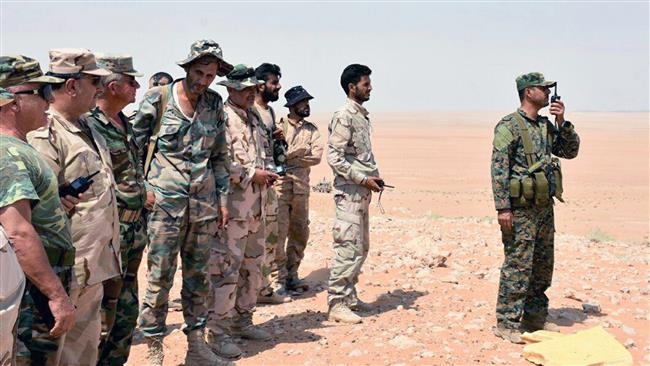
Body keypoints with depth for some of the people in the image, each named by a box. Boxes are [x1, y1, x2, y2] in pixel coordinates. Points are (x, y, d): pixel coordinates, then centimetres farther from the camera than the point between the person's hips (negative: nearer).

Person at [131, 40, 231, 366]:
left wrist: (222, 198, 10)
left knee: (198, 275, 11)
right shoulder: (157, 99, -6)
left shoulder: (214, 103, 7)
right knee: (159, 277, -1)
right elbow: (134, 147, 0)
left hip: (204, 203, 4)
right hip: (165, 201, -4)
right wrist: (143, 187, -8)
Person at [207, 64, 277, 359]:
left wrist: (267, 173, 8)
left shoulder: (253, 119, 17)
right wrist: (252, 174, -16)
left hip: (256, 208, 9)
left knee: (253, 267, 16)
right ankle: (218, 332, 3)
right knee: (226, 269, -5)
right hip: (232, 207, -9)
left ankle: (242, 321, 30)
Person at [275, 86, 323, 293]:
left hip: (301, 188, 5)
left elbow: (316, 156, -4)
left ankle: (292, 274, 21)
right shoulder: (278, 126, 0)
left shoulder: (312, 130, 12)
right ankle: (280, 277, 2)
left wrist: (289, 157, -12)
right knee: (279, 232, -5)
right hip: (280, 185, -5)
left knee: (300, 233, 9)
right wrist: (300, 152, -12)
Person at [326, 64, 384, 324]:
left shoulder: (363, 116, 16)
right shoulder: (344, 116, -12)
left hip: (363, 193, 10)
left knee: (361, 247, 15)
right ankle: (336, 304, -2)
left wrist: (376, 176, 9)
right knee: (348, 248, -8)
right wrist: (363, 179, -17)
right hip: (349, 192, -10)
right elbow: (334, 157, -18)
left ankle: (349, 295, 25)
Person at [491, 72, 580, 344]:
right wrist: (503, 208, -20)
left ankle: (535, 317, 27)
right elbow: (499, 169, -16)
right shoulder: (509, 125, -11)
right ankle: (507, 323, 4)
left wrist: (563, 122, 1)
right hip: (521, 209, -8)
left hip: (545, 207, 8)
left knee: (543, 266, 14)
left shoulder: (546, 126, 13)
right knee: (517, 266, -5)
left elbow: (570, 151, 15)